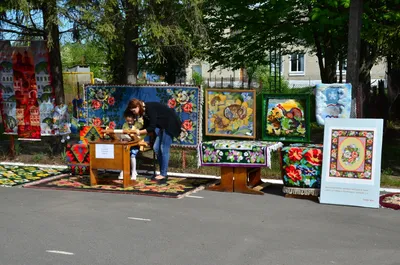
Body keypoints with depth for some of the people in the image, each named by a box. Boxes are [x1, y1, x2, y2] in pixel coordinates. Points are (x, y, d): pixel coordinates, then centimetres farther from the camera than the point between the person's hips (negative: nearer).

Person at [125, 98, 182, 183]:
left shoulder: (150, 108, -23)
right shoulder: (144, 111, 4)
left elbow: (152, 128, -25)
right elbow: (146, 126, 11)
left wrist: (139, 132, -18)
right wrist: (137, 132, -1)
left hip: (171, 124, -10)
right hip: (164, 126, 10)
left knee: (164, 149, -10)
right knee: (156, 148, 6)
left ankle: (163, 175, -4)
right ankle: (162, 173, 12)